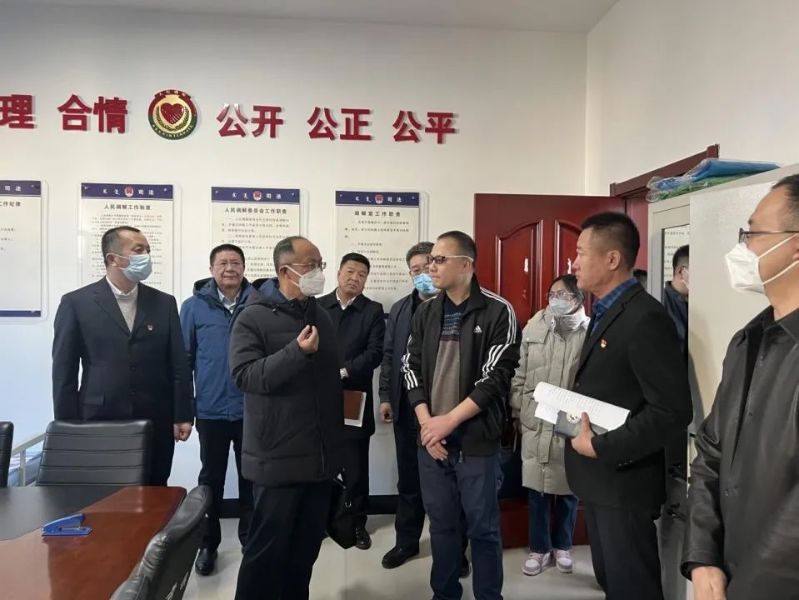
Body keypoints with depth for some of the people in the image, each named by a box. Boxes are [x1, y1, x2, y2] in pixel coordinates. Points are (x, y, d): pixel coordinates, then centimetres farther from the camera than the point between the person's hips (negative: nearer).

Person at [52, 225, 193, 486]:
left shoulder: (164, 303, 6)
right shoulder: (76, 303, 0)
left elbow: (178, 365, 5)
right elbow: (64, 370, 1)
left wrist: (182, 416, 1)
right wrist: (68, 426, -2)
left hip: (155, 424, 2)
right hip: (99, 423, -1)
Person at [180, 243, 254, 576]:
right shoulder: (194, 306, -1)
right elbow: (184, 359, 1)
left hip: (253, 409, 0)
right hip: (211, 410, 0)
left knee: (251, 477, 13)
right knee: (211, 479, 13)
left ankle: (251, 539, 30)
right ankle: (208, 543, 28)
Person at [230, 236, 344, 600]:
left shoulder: (321, 317, 11)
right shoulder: (254, 317, -8)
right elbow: (245, 376, -20)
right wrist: (297, 351, -29)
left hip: (321, 456, 6)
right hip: (278, 459, -6)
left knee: (306, 547, 17)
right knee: (268, 549, 5)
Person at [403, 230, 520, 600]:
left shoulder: (498, 312, -7)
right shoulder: (426, 313, 8)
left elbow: (496, 377, -12)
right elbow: (411, 369, 7)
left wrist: (449, 420, -13)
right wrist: (427, 422, -5)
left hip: (477, 440, -4)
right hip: (432, 439, 4)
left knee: (483, 528, 8)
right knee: (441, 524, 16)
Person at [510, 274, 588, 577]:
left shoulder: (591, 333, -11)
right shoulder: (534, 328, -1)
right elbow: (519, 375, 5)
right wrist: (517, 413, 6)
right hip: (535, 423, 2)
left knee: (568, 490, 14)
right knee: (536, 488, 11)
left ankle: (562, 546, 36)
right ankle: (539, 548, 30)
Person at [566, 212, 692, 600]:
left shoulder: (645, 317, -20)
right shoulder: (604, 313, 11)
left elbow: (672, 410, -25)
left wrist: (600, 448, -21)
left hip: (623, 481, -9)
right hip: (597, 478, 9)